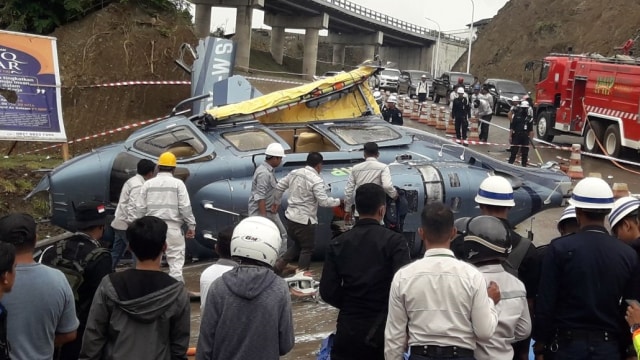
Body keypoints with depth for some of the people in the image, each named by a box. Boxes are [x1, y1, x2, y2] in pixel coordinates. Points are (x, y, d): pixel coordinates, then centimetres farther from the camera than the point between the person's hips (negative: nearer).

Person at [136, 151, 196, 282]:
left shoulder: (148, 184, 5)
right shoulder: (178, 184, -3)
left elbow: (140, 208, 6)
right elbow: (185, 207, -6)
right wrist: (191, 225, 3)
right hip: (172, 227, -3)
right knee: (176, 261, -1)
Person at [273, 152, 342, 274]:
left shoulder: (294, 173, 5)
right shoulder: (316, 180, -16)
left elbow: (279, 187, 13)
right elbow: (323, 201, -20)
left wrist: (276, 201, 28)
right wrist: (339, 202, -5)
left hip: (291, 217, 7)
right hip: (305, 220, -7)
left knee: (298, 244, 24)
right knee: (307, 249, 9)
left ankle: (280, 263, 10)